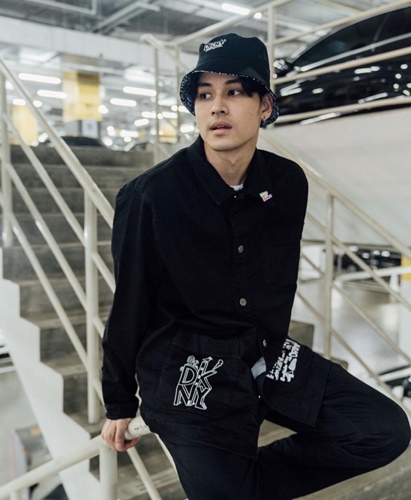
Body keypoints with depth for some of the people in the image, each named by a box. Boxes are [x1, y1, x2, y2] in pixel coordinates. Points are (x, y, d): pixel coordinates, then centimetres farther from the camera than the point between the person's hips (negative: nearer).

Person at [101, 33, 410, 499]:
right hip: (184, 369, -5)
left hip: (263, 353, 5)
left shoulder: (288, 183, -4)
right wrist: (119, 404, 3)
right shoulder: (151, 195, -17)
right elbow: (129, 306, -7)